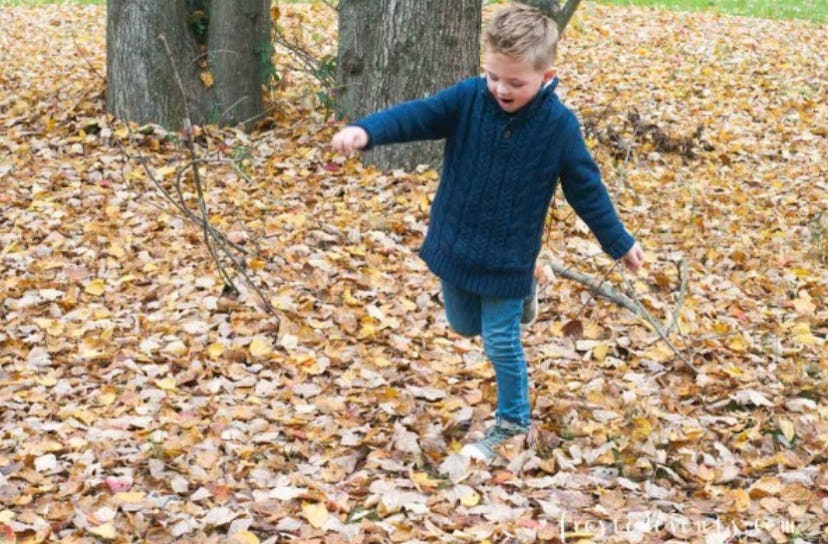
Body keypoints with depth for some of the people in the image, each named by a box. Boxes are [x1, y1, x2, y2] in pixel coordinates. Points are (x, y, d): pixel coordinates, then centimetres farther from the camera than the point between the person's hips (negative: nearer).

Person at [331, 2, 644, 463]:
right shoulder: (468, 99, -12)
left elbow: (586, 189, -5)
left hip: (508, 258, -3)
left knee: (501, 343, 4)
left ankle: (514, 422, 27)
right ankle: (519, 298, 52)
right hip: (455, 246, 4)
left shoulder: (559, 125, -16)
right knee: (464, 325, 22)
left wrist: (621, 243, 3)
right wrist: (366, 131, -43)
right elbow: (417, 115, -23)